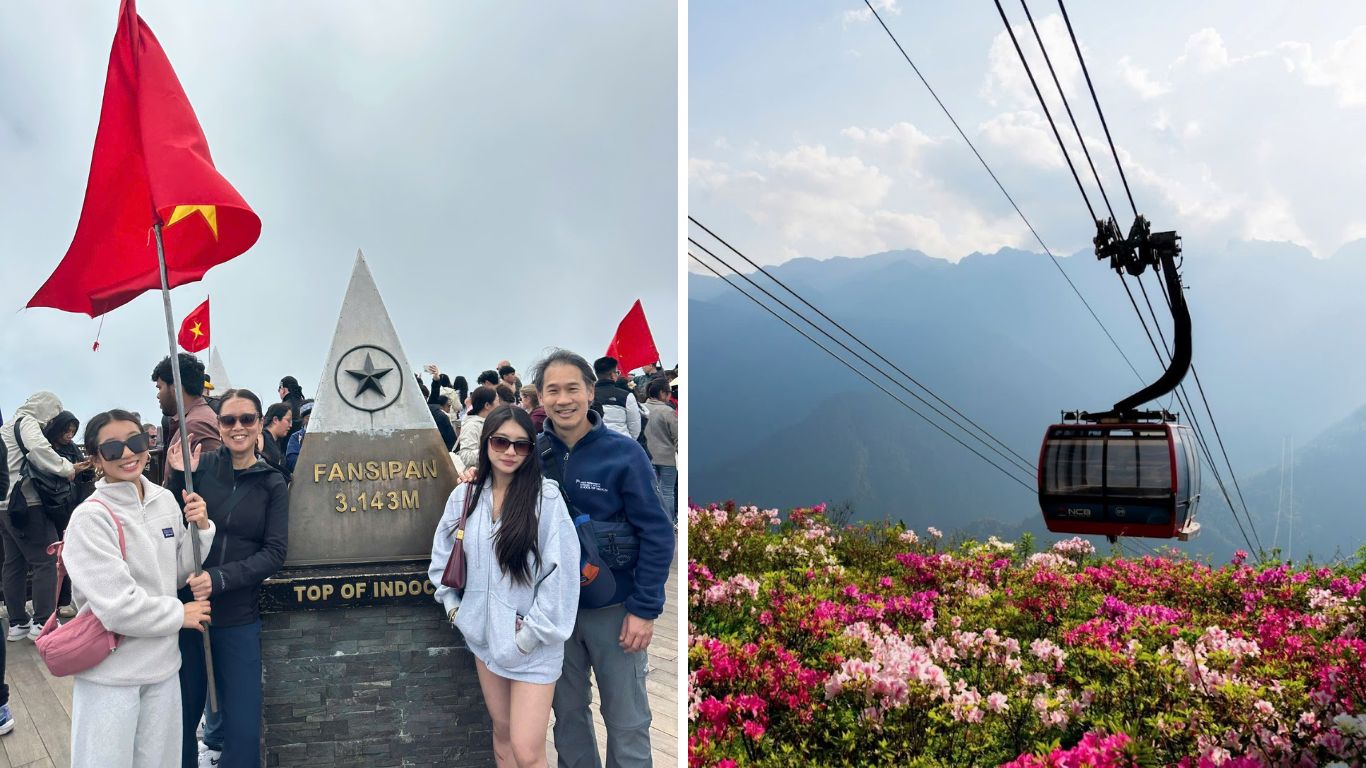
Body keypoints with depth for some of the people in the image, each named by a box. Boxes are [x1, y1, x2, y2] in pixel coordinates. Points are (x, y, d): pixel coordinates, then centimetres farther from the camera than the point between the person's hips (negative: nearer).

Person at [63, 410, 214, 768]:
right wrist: (179, 614, -9)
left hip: (163, 665, 6)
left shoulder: (165, 501, 3)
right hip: (110, 673, -5)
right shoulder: (90, 518, -16)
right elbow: (117, 607, -21)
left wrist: (200, 529, -5)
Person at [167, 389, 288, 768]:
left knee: (243, 729, 2)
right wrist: (178, 477, -14)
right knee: (180, 716, 11)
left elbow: (275, 553, -5)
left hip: (239, 619, 0)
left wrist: (220, 579, -19)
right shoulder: (200, 465, -2)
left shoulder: (272, 484, 1)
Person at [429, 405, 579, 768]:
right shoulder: (464, 496, 1)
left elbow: (561, 570, -16)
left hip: (533, 645, -5)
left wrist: (532, 632, -15)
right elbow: (442, 557, 16)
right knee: (501, 728, 19)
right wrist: (453, 607, 8)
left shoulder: (546, 496, -14)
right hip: (485, 635, 5)